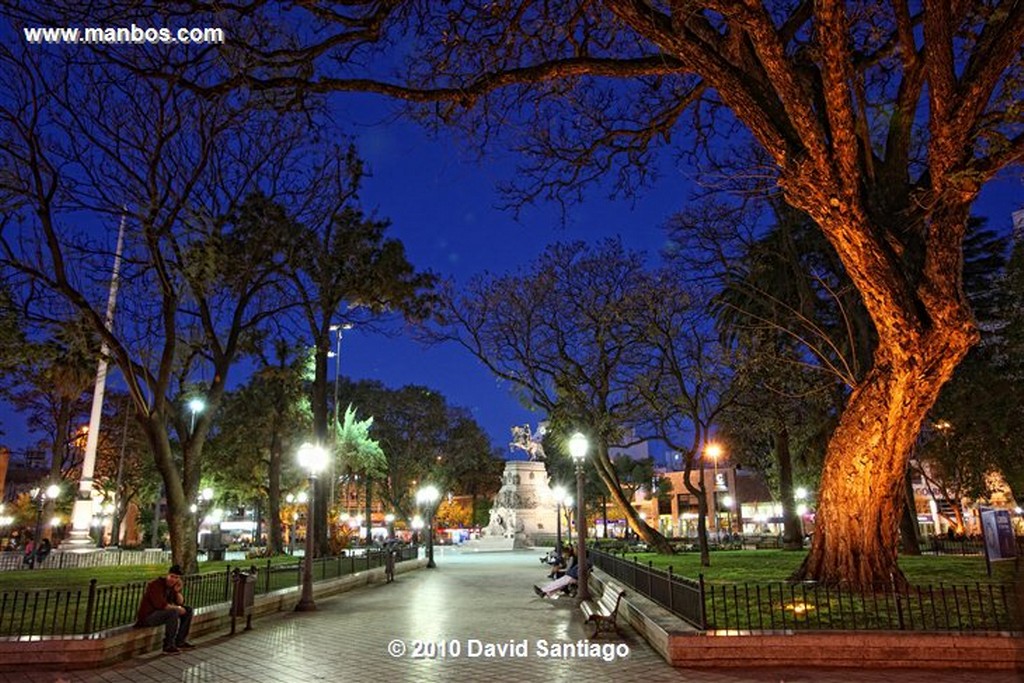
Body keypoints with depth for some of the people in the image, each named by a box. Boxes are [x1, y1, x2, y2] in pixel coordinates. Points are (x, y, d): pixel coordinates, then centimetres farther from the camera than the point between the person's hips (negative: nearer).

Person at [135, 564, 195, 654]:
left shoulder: (173, 585, 4)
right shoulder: (156, 584, -21)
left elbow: (181, 602, 3)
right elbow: (161, 604, -31)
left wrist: (177, 591, -15)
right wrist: (177, 608, -18)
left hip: (163, 612, 9)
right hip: (148, 616, -9)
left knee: (188, 610, 5)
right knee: (173, 612, -32)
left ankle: (180, 642, 9)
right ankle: (168, 646, -23)